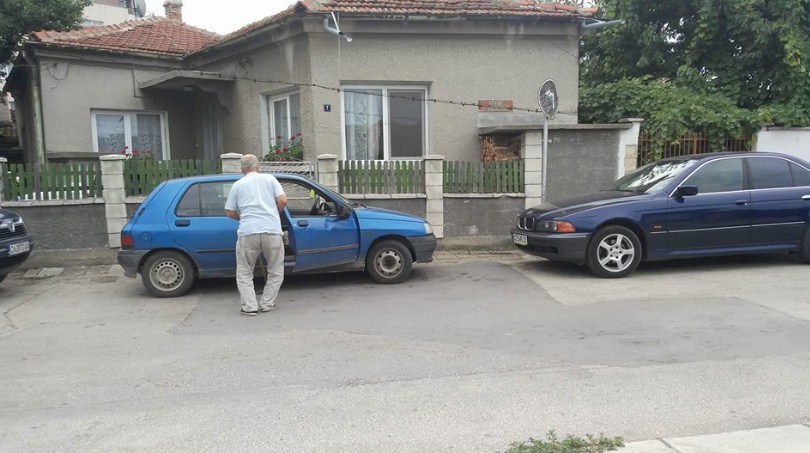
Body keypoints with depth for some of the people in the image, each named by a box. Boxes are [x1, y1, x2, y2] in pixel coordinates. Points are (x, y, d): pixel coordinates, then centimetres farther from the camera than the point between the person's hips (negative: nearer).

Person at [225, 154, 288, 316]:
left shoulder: (237, 185, 13)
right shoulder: (269, 178, 11)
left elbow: (229, 213, 13)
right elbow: (282, 200, 0)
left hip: (248, 232, 1)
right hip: (272, 231, 0)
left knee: (244, 272, 14)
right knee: (275, 271, 15)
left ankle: (250, 306, 6)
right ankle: (266, 304, 14)